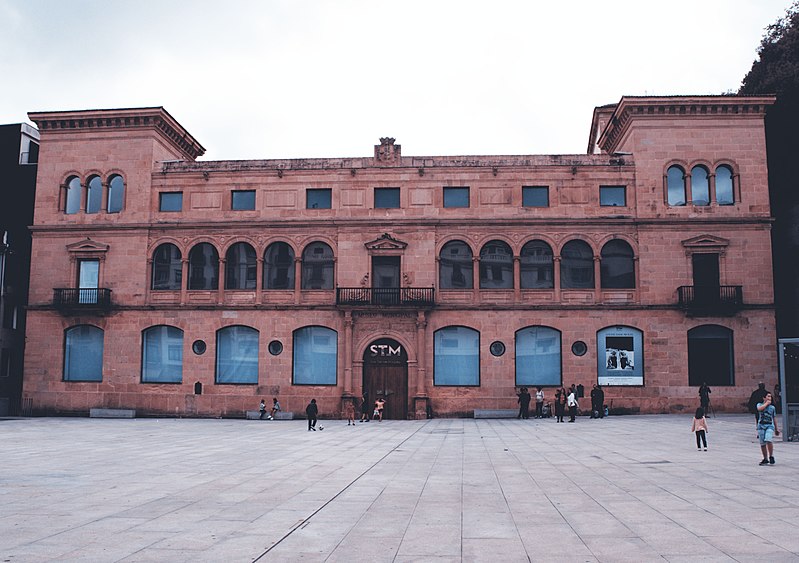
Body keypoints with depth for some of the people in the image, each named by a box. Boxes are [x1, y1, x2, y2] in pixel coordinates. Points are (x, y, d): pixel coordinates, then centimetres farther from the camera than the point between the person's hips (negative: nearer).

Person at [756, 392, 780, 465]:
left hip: (770, 426, 0)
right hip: (761, 426, 1)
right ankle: (765, 459, 16)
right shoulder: (760, 404, 6)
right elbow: (759, 409, -19)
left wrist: (776, 428, 19)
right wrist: (766, 403, -8)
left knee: (769, 441, -22)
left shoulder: (772, 407, 11)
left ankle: (771, 456, -5)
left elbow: (774, 418, 18)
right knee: (762, 444, 3)